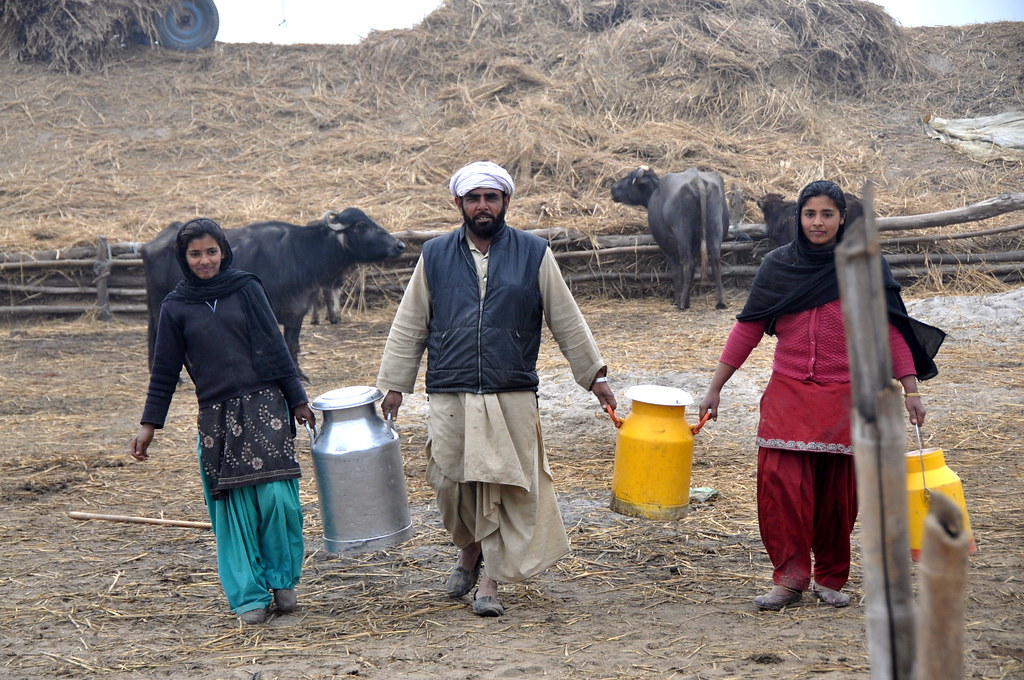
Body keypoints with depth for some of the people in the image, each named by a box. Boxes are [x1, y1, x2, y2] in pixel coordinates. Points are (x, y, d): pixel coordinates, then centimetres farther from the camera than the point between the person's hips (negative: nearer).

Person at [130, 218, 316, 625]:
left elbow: (275, 348, 6)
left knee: (277, 494, -9)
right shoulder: (176, 306, 7)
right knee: (233, 507, -1)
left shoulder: (246, 289, 5)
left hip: (264, 408, -1)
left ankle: (282, 580, 11)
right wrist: (149, 425, 8)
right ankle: (249, 596, 8)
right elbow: (165, 370, 10)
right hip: (217, 419, 1)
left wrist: (298, 401, 5)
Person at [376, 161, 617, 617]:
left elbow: (566, 321, 10)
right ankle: (470, 550, 32)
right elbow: (409, 327, 12)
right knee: (452, 485, 3)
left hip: (512, 397, -1)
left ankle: (490, 581, 6)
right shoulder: (435, 256, 8)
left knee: (504, 488, -4)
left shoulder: (533, 254, 5)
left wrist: (593, 375, 10)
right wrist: (393, 384, 9)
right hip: (449, 396, 1)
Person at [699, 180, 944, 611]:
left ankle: (830, 579, 20)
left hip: (844, 398, -1)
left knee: (836, 493, 5)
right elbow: (747, 329, 8)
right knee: (781, 486, -12)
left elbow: (891, 331, 2)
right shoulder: (778, 265, 4)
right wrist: (715, 388, 7)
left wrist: (910, 390, -4)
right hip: (787, 394, 1)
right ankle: (789, 577, -1)